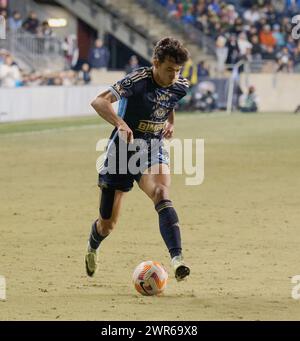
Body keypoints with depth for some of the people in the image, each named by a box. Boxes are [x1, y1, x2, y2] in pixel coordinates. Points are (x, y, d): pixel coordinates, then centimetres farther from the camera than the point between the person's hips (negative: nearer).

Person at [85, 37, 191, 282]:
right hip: (122, 151, -3)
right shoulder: (137, 81, -21)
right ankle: (92, 248, 44)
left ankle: (177, 259, -42)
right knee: (108, 224, 7)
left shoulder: (181, 87, -3)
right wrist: (120, 123, -45)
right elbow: (99, 102, -29)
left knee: (161, 193, -32)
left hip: (153, 151, 3)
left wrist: (170, 122, 3)